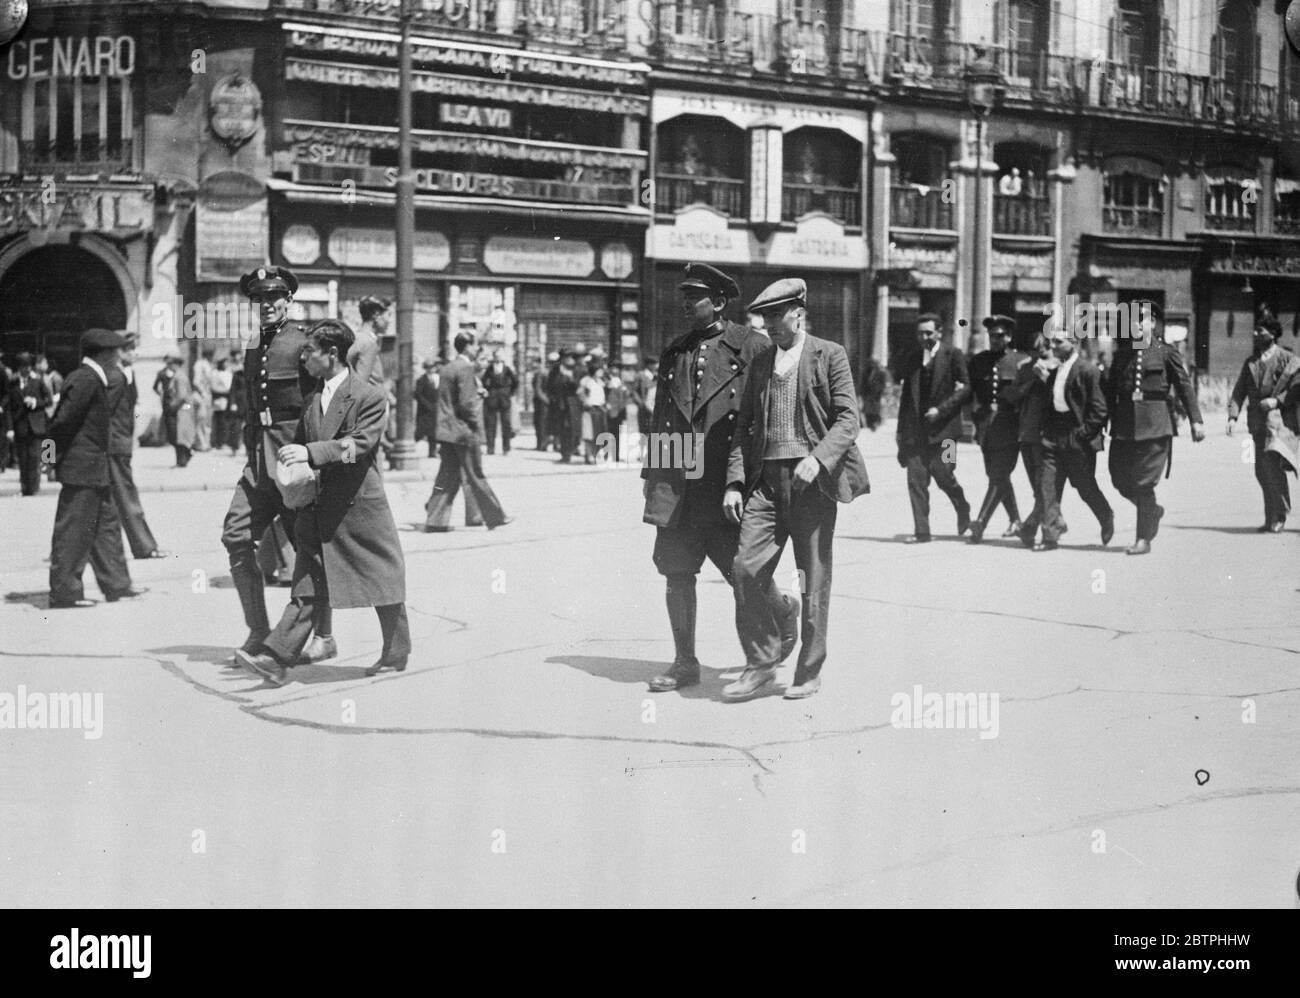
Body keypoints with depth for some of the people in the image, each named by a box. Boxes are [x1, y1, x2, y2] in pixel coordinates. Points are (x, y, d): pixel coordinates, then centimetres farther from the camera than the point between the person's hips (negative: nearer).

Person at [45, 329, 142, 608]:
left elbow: (60, 422, 18)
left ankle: (117, 585, 21)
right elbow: (62, 422, -20)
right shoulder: (85, 381, -17)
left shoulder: (94, 381, 13)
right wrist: (59, 455, -10)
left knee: (107, 524, 14)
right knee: (73, 531, -3)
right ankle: (63, 593, 3)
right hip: (82, 470, -10)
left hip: (95, 471, 10)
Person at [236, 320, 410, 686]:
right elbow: (301, 440, 22)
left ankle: (397, 655, 24)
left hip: (360, 506, -5)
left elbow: (359, 445, -19)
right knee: (307, 586, 0)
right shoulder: (311, 399, 12)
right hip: (318, 505, 6)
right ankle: (276, 659, -7)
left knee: (382, 581, 7)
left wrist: (311, 452, -27)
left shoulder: (370, 397, -9)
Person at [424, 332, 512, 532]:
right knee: (475, 477, 0)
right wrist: (476, 424, -9)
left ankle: (435, 521, 5)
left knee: (447, 478, 8)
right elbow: (466, 403, -19)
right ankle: (494, 517, 10)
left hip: (446, 431, 8)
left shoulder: (447, 368, 14)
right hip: (464, 432, -8)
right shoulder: (465, 369, -14)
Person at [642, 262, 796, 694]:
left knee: (742, 570, -2)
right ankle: (684, 663, 15)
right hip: (677, 480, 5)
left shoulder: (752, 346, -2)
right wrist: (652, 472, 15)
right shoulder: (674, 353, 15)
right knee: (675, 572, 4)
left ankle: (783, 610, 31)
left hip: (727, 480, -5)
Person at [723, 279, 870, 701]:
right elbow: (744, 426, 15)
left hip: (812, 480, -4)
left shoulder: (829, 356, 1)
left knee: (813, 579, 2)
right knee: (747, 568, -7)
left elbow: (848, 418, -6)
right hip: (766, 480, 4)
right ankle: (760, 662, 7)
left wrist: (818, 458, -21)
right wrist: (734, 482, 4)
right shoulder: (761, 363, 15)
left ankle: (809, 672, 15)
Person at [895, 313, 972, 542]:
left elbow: (965, 387, -5)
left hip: (943, 427, -4)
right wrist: (901, 431, 12)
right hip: (916, 429, 4)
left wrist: (941, 409, -15)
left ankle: (963, 512, 26)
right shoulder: (911, 359, 13)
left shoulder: (953, 355, -1)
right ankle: (921, 531, 2)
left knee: (943, 476, -4)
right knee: (916, 479, -3)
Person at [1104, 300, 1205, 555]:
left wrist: (1196, 420, -6)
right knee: (1120, 479, 5)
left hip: (1155, 426, -5)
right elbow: (1110, 389, 16)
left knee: (1144, 482, -7)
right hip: (1124, 426, 5)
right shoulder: (1122, 354, 13)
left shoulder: (1166, 352, 2)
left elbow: (1185, 386, 0)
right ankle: (1153, 511, 32)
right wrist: (1105, 420, 10)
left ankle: (1144, 539, 2)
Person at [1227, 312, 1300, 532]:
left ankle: (1279, 517, -12)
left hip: (1278, 417, -6)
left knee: (1272, 463, -20)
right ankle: (1272, 519, 17)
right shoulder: (1250, 362, 17)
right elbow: (1239, 390, 12)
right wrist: (1233, 415, -1)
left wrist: (1277, 400, -16)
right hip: (1258, 421, 6)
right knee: (1262, 471, 6)